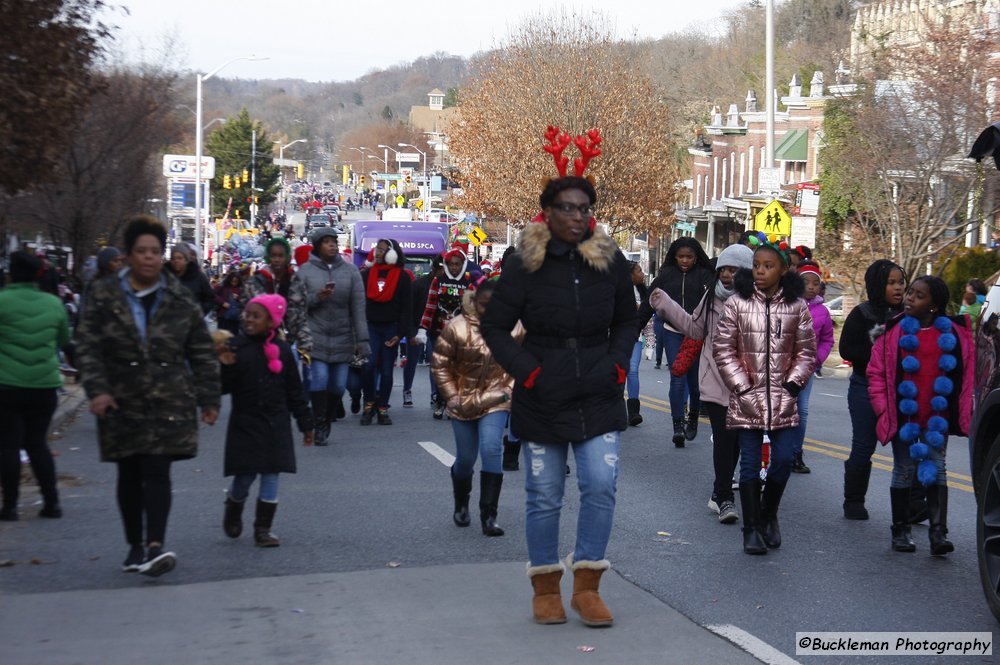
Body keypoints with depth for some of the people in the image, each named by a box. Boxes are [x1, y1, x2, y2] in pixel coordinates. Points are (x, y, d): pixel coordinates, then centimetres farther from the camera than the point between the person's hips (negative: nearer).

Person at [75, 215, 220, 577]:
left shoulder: (179, 299, 3)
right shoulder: (105, 295, 1)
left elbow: (202, 353, 7)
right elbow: (87, 345, -1)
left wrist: (208, 399, 5)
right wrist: (97, 389, -13)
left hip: (169, 403, -1)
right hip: (122, 402, 1)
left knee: (157, 472, -11)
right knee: (129, 476, 10)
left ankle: (155, 547, -18)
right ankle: (135, 547, 21)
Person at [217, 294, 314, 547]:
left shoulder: (282, 350, 1)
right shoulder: (235, 347, -4)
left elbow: (295, 391, 8)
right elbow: (224, 387, -5)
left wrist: (306, 423, 9)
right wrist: (224, 366, -23)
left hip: (275, 426, 2)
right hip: (245, 424, -2)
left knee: (271, 476, 1)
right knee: (244, 476, 1)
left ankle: (263, 529, 10)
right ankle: (232, 515, 29)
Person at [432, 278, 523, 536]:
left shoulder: (514, 328, -7)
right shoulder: (457, 327, -11)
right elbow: (439, 363, -3)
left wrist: (509, 389, -2)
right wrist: (451, 395, -5)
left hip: (495, 401, 0)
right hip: (463, 401, 0)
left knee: (491, 451, -18)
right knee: (465, 458, 9)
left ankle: (488, 516, -13)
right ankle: (461, 505, 38)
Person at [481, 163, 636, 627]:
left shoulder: (610, 260, 1)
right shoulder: (524, 264, -6)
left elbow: (627, 321, 15)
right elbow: (495, 327, 0)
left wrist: (617, 363, 1)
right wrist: (526, 371, -10)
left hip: (599, 397, 2)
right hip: (542, 399, -2)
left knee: (601, 486, -9)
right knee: (544, 496, 5)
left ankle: (587, 586, 2)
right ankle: (545, 588, 19)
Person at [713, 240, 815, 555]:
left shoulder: (797, 307, 4)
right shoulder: (737, 304, -1)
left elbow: (806, 351, 8)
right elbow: (722, 349, 0)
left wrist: (792, 384, -3)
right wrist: (742, 387, -6)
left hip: (783, 399, 1)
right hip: (747, 399, -1)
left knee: (784, 459, -1)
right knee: (750, 463, 1)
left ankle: (768, 516, 23)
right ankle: (751, 528, 9)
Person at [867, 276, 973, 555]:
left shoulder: (955, 331, -2)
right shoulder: (894, 330, -3)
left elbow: (969, 370, 5)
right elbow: (876, 371, 0)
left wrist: (965, 408, 1)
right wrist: (883, 406, -6)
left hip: (937, 418, 0)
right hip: (903, 417, 0)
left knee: (937, 470, 1)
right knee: (904, 472, 8)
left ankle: (939, 532, 0)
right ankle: (901, 531, 18)